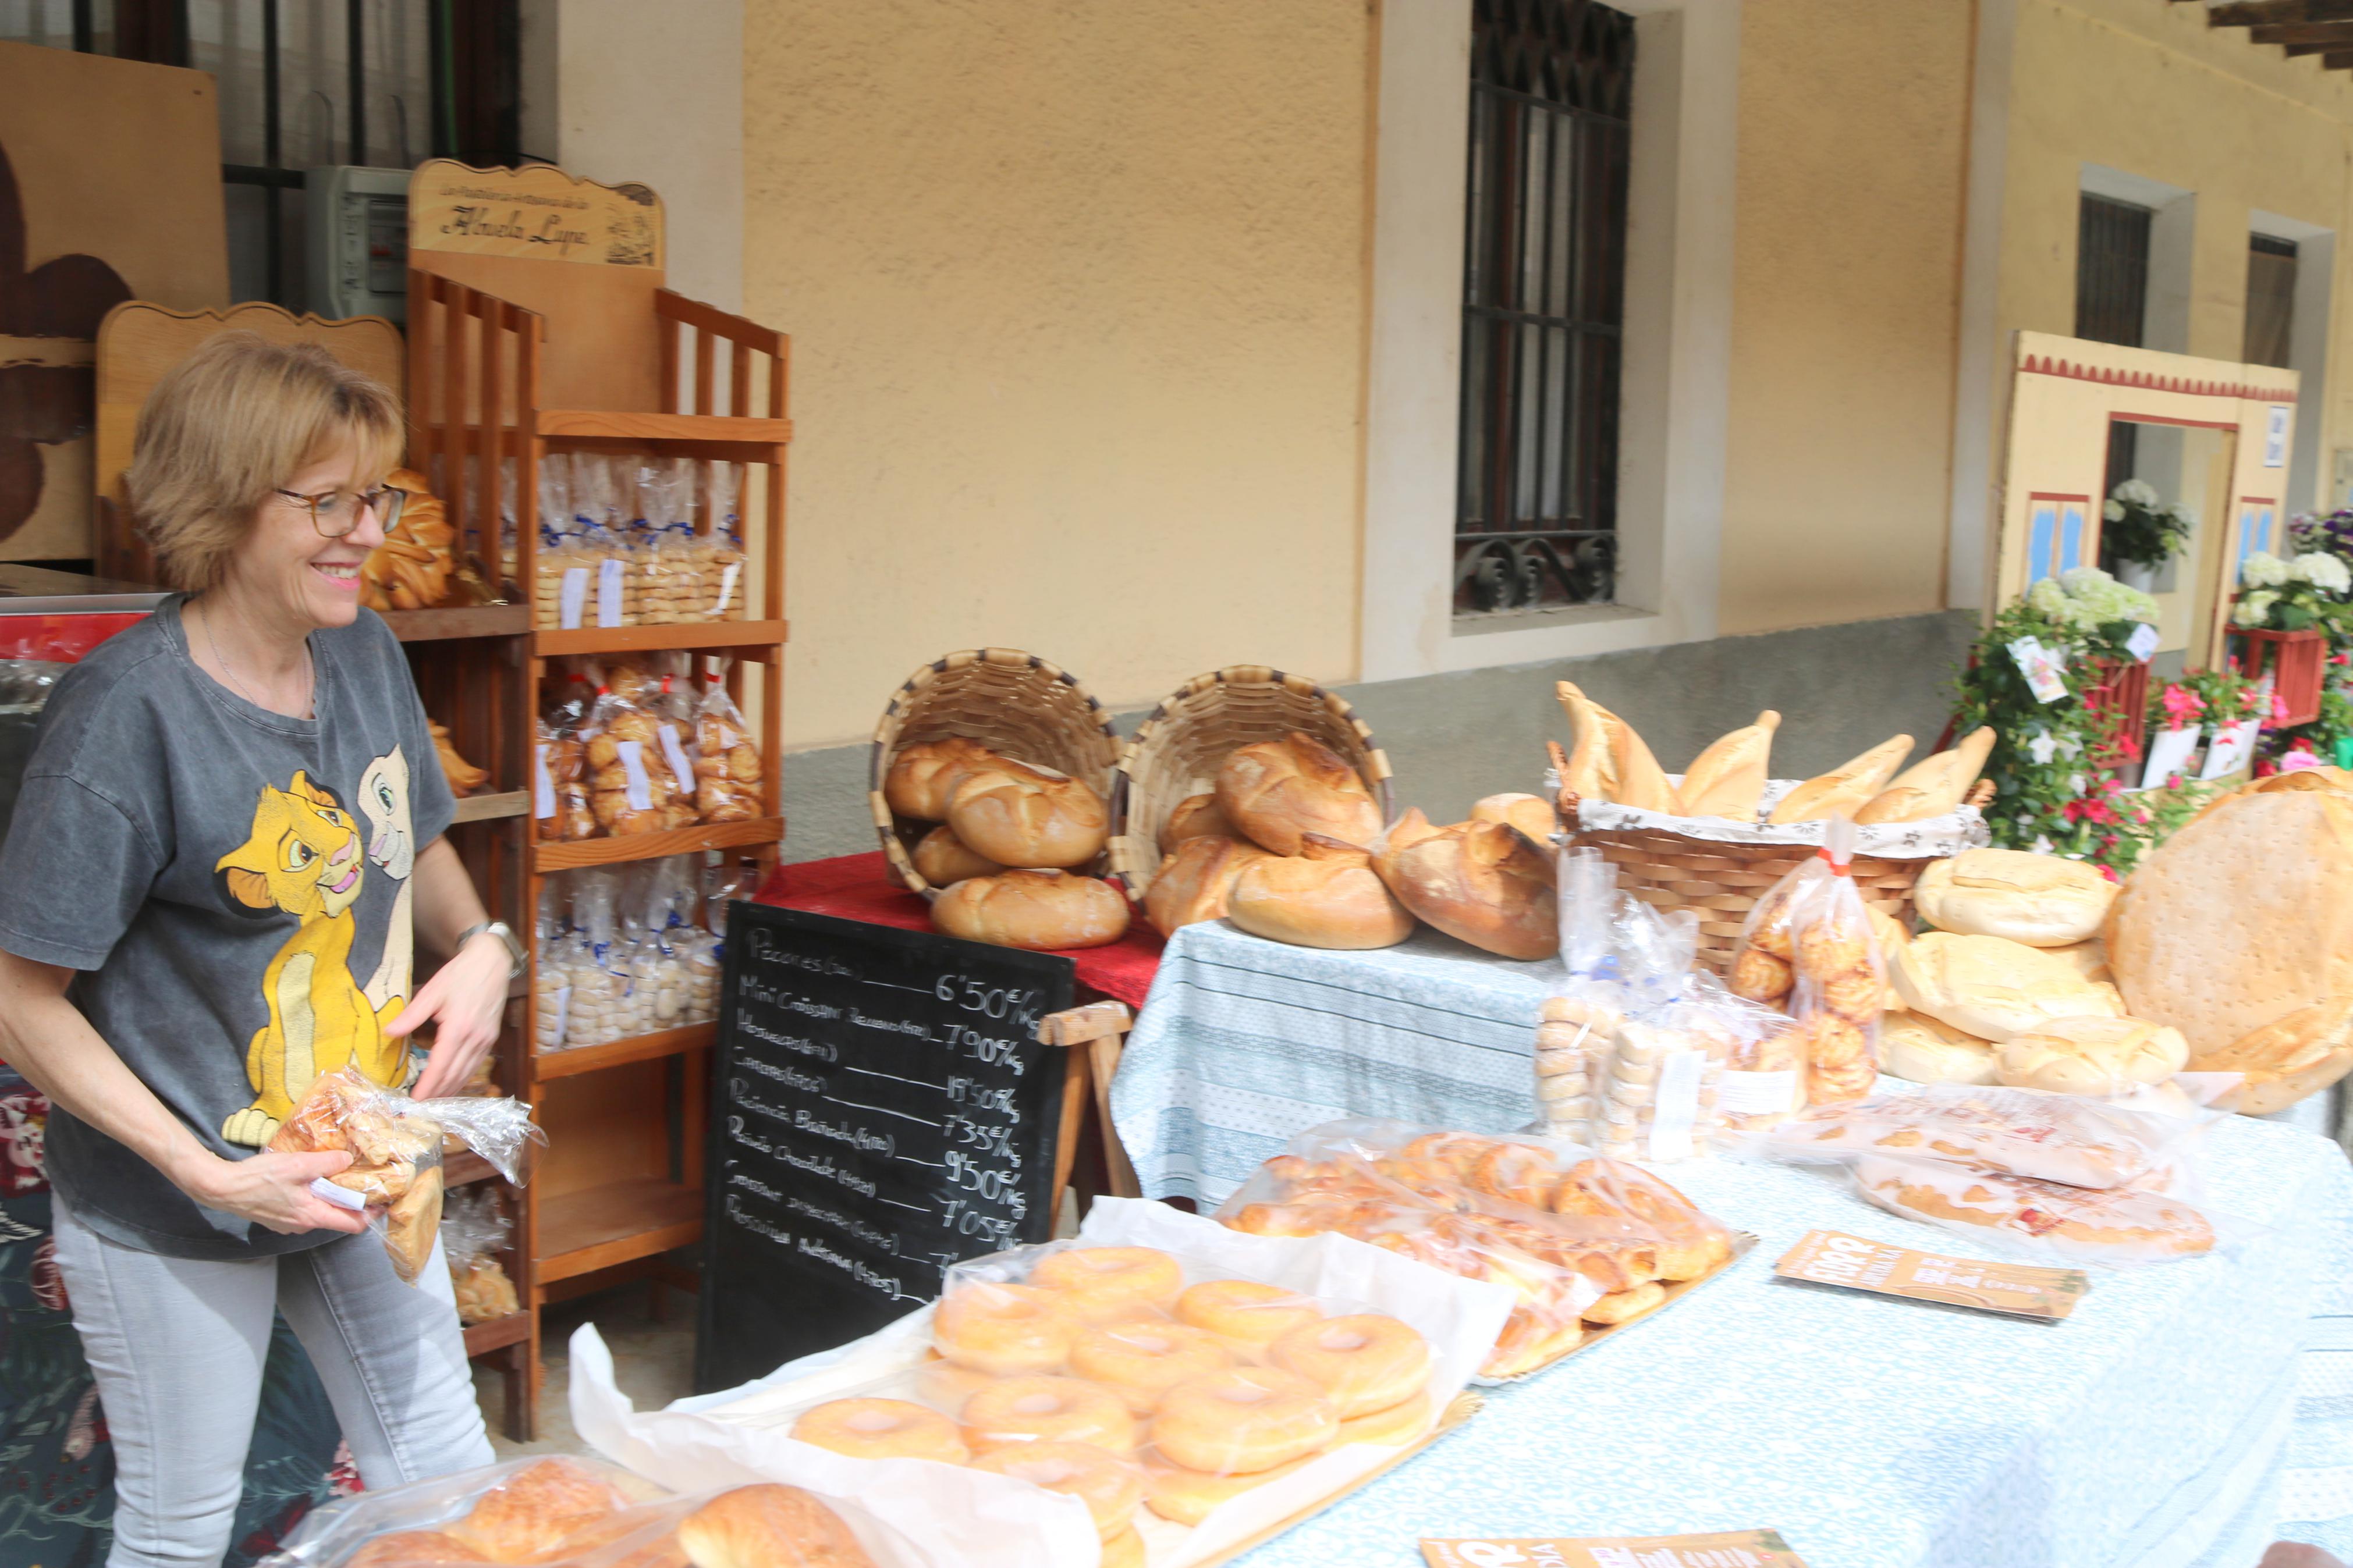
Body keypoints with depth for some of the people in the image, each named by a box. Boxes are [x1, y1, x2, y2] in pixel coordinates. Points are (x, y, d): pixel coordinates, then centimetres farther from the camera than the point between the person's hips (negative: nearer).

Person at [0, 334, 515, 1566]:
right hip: (170, 1213, -6)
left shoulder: (366, 654, -4)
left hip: (361, 1172, 6)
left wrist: (480, 946, -8)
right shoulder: (126, 711, -23)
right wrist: (203, 1171, -23)